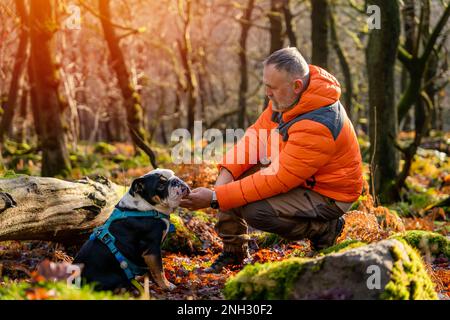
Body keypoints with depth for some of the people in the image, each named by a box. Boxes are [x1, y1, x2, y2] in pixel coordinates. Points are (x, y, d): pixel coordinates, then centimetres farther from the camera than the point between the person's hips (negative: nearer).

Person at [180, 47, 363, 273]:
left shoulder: (317, 127, -34)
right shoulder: (286, 96, -7)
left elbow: (276, 179, -34)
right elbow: (258, 133, 0)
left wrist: (215, 198, -32)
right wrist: (227, 171, -16)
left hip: (327, 195, -9)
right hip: (295, 174, 9)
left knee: (255, 210, -27)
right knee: (232, 176, -1)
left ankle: (324, 229, -4)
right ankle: (233, 252, 10)